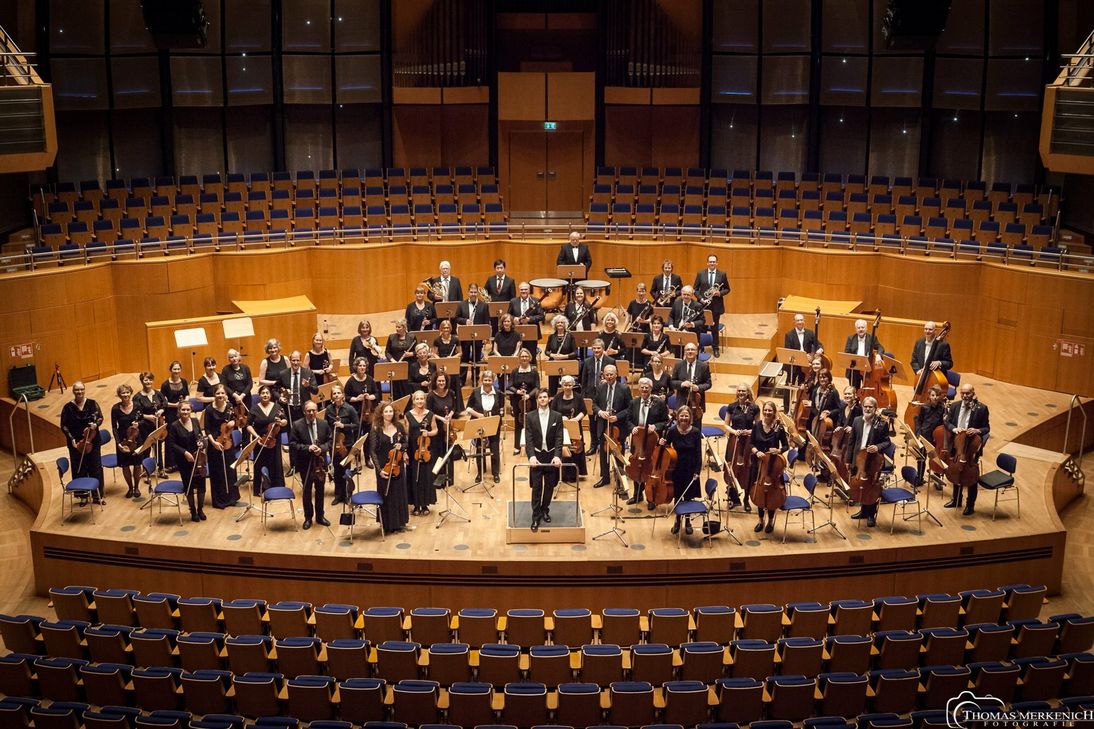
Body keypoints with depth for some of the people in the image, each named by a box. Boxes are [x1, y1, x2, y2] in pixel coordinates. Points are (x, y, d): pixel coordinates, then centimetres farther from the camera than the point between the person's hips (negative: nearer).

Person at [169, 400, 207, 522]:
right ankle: (193, 511, 22)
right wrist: (185, 453, -21)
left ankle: (200, 509, 25)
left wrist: (202, 444, -8)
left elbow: (201, 435, 13)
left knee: (201, 484, 7)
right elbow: (171, 444, -12)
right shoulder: (174, 426, -12)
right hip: (184, 461, -4)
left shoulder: (195, 421, 1)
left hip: (199, 458, 4)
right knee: (189, 486, 7)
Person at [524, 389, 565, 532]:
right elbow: (528, 439, -8)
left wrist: (557, 456, -19)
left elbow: (559, 438, -6)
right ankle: (536, 517, 5)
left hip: (552, 456, 1)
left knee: (550, 486, 11)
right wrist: (531, 456, -22)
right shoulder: (530, 417, -3)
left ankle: (545, 510, 30)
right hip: (537, 456, -1)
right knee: (537, 487, -1)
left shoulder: (557, 416, -1)